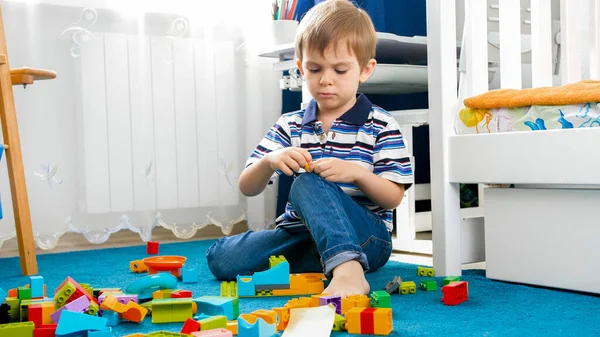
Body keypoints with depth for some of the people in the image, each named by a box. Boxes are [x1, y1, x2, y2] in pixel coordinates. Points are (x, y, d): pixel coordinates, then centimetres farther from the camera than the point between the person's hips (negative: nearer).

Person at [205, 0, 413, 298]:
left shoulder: (380, 125, 1)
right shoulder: (289, 126, 10)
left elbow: (394, 198, -3)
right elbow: (247, 189, 2)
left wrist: (358, 173, -23)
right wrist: (269, 162, -21)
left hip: (363, 237, -4)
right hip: (300, 237, 4)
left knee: (308, 184, -34)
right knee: (221, 258, -19)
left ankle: (348, 270, -47)